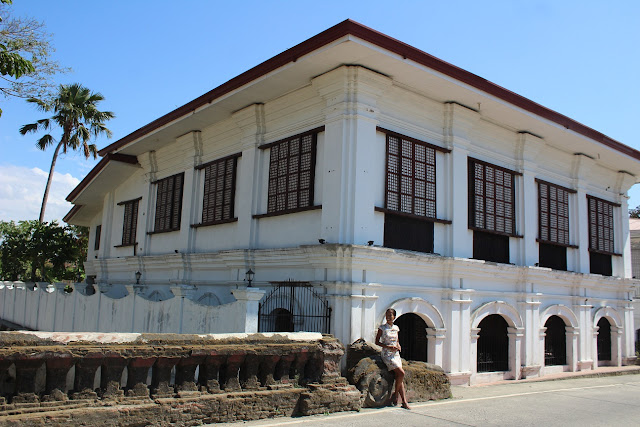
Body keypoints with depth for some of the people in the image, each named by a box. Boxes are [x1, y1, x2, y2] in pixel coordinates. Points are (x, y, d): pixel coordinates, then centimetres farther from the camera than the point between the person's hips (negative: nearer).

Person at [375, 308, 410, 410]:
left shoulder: (396, 328, 12)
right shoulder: (382, 327, -4)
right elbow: (377, 341, -4)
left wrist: (398, 346, 1)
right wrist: (388, 347, -15)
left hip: (396, 354, 5)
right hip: (387, 354, -5)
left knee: (400, 378, -3)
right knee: (401, 373, -18)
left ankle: (404, 402, -3)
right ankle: (395, 393, 1)